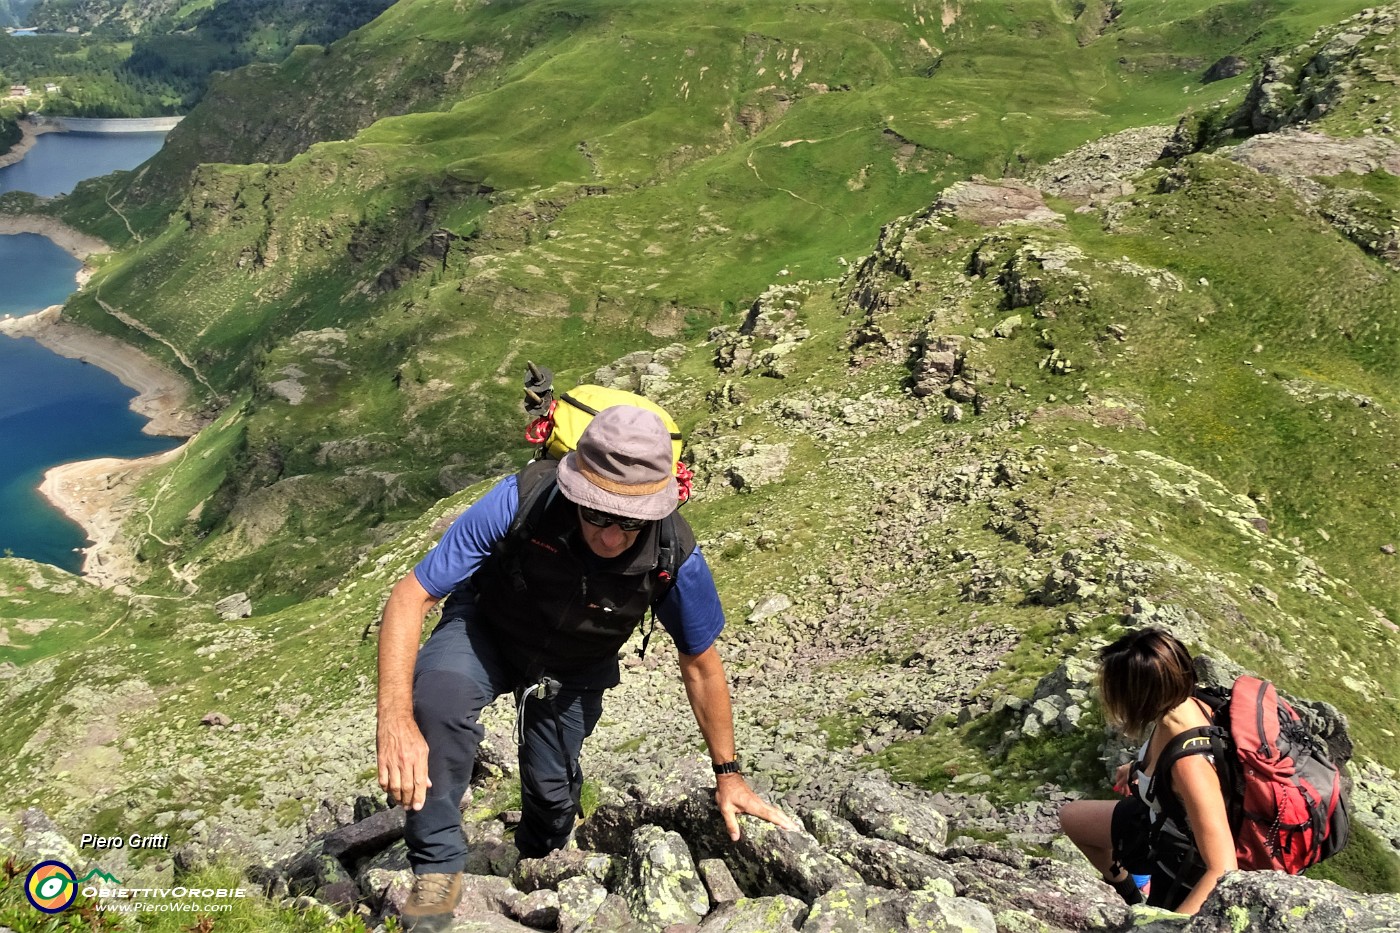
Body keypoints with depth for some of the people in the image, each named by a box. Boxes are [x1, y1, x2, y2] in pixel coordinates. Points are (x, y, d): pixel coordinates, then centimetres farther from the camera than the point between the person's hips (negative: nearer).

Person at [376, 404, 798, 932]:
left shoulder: (676, 558, -33)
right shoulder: (521, 502, -40)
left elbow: (701, 666, -13)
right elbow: (409, 597, -35)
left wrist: (727, 774, -3)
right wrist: (396, 719, -48)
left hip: (574, 669, 2)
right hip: (487, 628, -1)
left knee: (553, 792, 10)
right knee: (440, 691, -34)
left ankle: (536, 874, 49)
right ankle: (439, 869, -14)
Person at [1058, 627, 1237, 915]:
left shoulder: (1191, 765, -44)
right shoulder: (1178, 704, -21)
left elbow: (1223, 870, -40)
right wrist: (1140, 767, 17)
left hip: (1186, 861, -7)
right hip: (1162, 819, 7)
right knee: (1071, 818, 24)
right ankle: (1131, 898, 44)